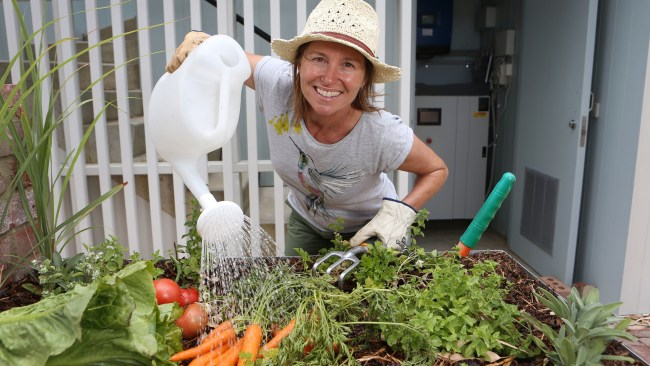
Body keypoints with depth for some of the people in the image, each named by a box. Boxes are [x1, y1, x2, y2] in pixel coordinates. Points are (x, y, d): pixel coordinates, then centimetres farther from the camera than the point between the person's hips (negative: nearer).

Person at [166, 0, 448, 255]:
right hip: (306, 223, 3)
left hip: (368, 231, -2)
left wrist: (402, 212, -30)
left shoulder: (385, 136, -35)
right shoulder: (277, 83, -30)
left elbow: (436, 170, -15)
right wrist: (199, 41, -33)